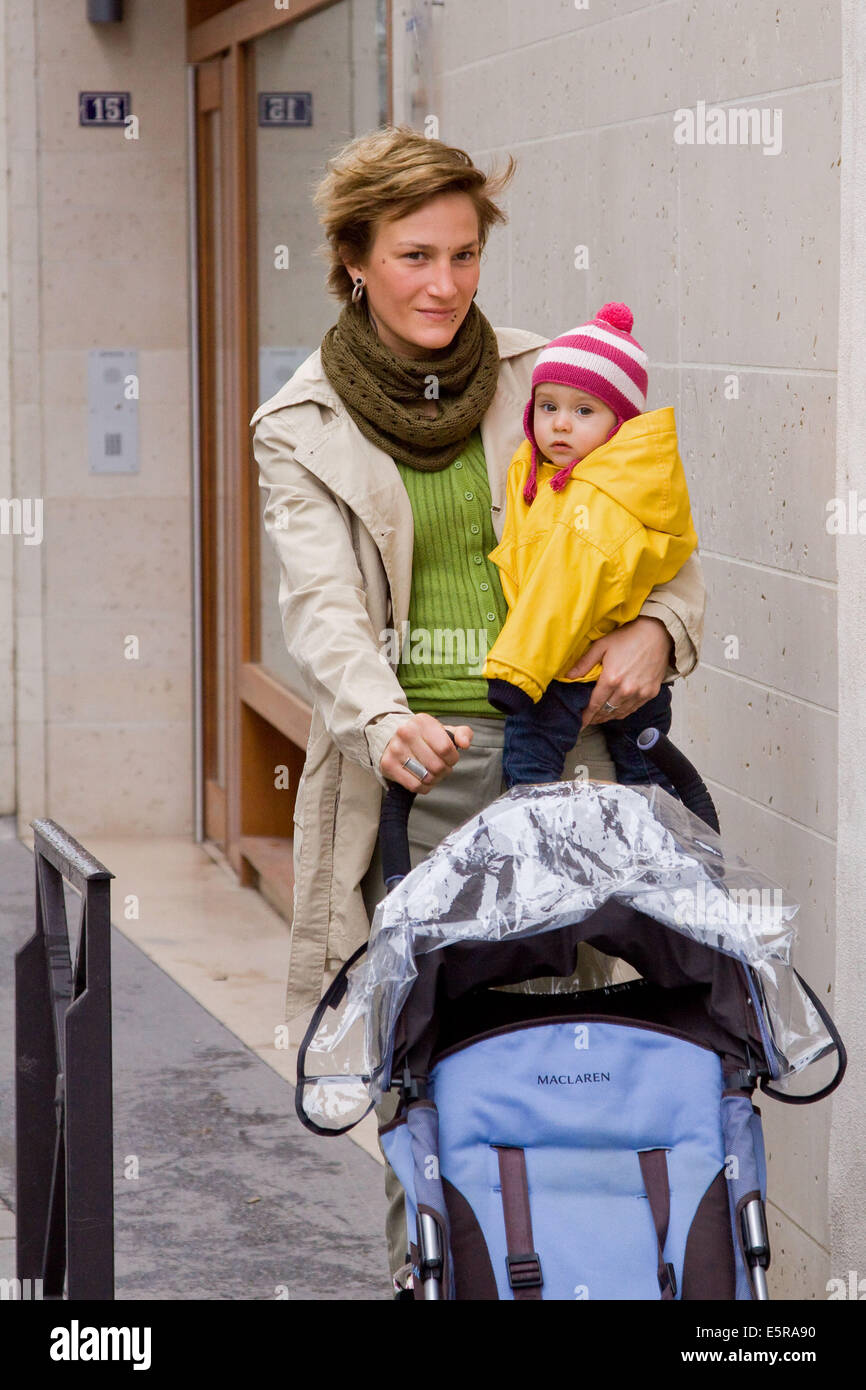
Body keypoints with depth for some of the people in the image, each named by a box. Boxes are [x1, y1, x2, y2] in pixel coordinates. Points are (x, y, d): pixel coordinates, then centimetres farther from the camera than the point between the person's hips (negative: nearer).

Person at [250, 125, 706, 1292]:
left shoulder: (541, 384, 9)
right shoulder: (303, 430, 5)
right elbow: (321, 602, -8)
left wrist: (657, 628, -8)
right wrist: (382, 721, -28)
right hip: (403, 767, -1)